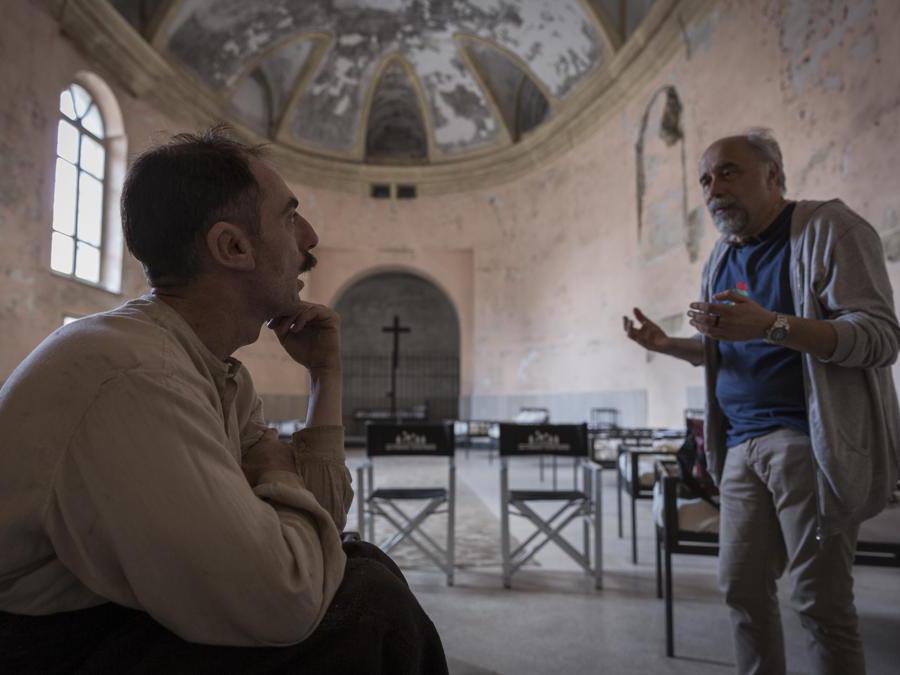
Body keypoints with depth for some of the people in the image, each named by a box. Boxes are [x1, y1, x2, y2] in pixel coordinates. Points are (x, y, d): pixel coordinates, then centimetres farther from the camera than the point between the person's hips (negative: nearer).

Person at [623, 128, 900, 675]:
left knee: (821, 600, -1)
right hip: (742, 445, 7)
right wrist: (669, 345, 5)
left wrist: (772, 326, -30)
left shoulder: (827, 228, -5)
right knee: (742, 587, 8)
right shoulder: (722, 257, 16)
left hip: (808, 439, -6)